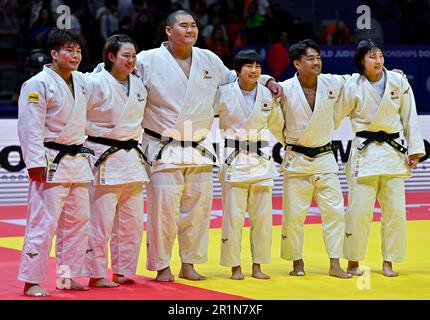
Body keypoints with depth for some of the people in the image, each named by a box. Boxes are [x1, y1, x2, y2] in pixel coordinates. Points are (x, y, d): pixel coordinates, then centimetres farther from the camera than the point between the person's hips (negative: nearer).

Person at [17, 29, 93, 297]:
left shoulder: (81, 81, 11)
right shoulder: (38, 84, -13)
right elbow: (31, 127, -17)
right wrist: (36, 163, -22)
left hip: (78, 161, 8)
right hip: (51, 163, -8)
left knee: (77, 222, 12)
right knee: (43, 223, -9)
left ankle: (67, 277, 23)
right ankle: (32, 282, -4)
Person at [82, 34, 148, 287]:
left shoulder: (138, 84, 9)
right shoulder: (96, 83, -13)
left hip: (131, 158, 7)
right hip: (104, 159, -7)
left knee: (132, 221, 10)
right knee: (101, 221, -6)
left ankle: (123, 272, 21)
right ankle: (96, 275, 4)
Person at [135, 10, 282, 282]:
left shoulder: (210, 60, 9)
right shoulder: (149, 61, -7)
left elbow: (234, 79, 24)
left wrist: (267, 81, 15)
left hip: (199, 150, 5)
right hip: (164, 151, -5)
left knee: (197, 209, 9)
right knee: (164, 209, -6)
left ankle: (189, 264, 21)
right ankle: (162, 267, 8)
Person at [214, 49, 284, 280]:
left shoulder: (267, 95, 4)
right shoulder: (224, 93, -7)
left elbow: (277, 126, 19)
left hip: (261, 159, 4)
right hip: (234, 159, -3)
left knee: (262, 215, 5)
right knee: (234, 215, -4)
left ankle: (257, 266, 16)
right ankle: (235, 267, 7)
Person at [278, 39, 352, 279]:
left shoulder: (333, 84, -2)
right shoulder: (284, 90, -13)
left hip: (325, 158, 3)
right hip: (297, 160, -3)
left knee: (334, 211, 0)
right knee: (294, 214, 1)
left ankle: (335, 264, 7)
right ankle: (297, 262, 16)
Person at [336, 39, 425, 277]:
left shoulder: (398, 81, 0)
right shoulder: (353, 86, -6)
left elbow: (409, 117, 5)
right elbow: (335, 117, 1)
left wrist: (414, 150, 4)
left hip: (393, 151, 2)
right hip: (364, 151, -2)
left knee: (395, 210, 3)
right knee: (359, 210, -4)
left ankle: (388, 262, 16)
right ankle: (353, 261, 12)